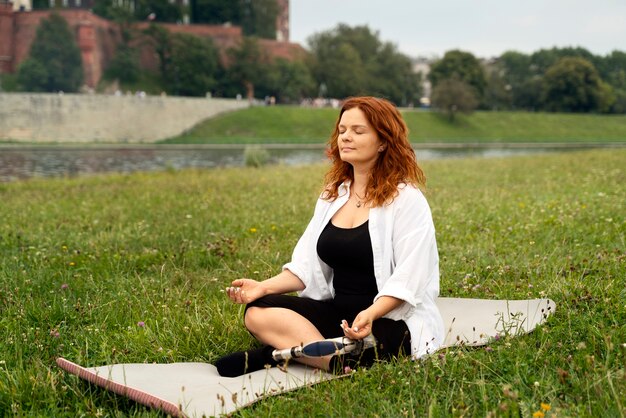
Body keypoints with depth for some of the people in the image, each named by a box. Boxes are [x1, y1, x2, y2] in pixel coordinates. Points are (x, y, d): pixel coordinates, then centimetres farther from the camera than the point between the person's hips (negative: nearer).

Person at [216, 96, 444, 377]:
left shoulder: (406, 199, -6)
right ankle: (339, 361, -32)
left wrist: (371, 314, -32)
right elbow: (308, 266, 11)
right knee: (258, 312, -16)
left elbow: (407, 279, -15)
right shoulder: (333, 196, 14)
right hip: (337, 312, 6)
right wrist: (263, 288, -6)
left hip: (392, 320, -6)